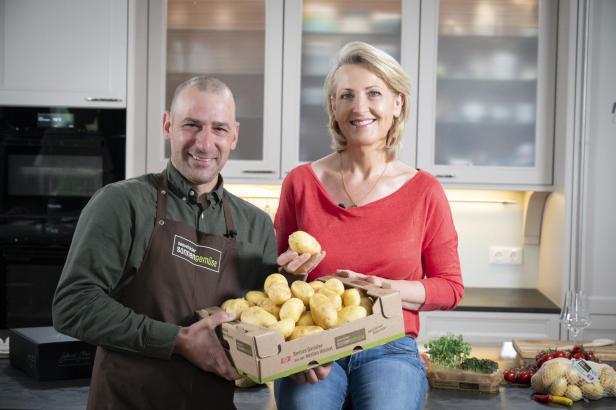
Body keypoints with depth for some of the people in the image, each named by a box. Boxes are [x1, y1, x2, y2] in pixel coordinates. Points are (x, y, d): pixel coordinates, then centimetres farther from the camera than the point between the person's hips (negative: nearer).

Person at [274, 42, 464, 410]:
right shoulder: (301, 183, 3)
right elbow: (276, 277, 14)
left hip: (390, 352, 0)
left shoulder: (424, 191, 1)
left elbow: (450, 288, 6)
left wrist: (381, 288, -10)